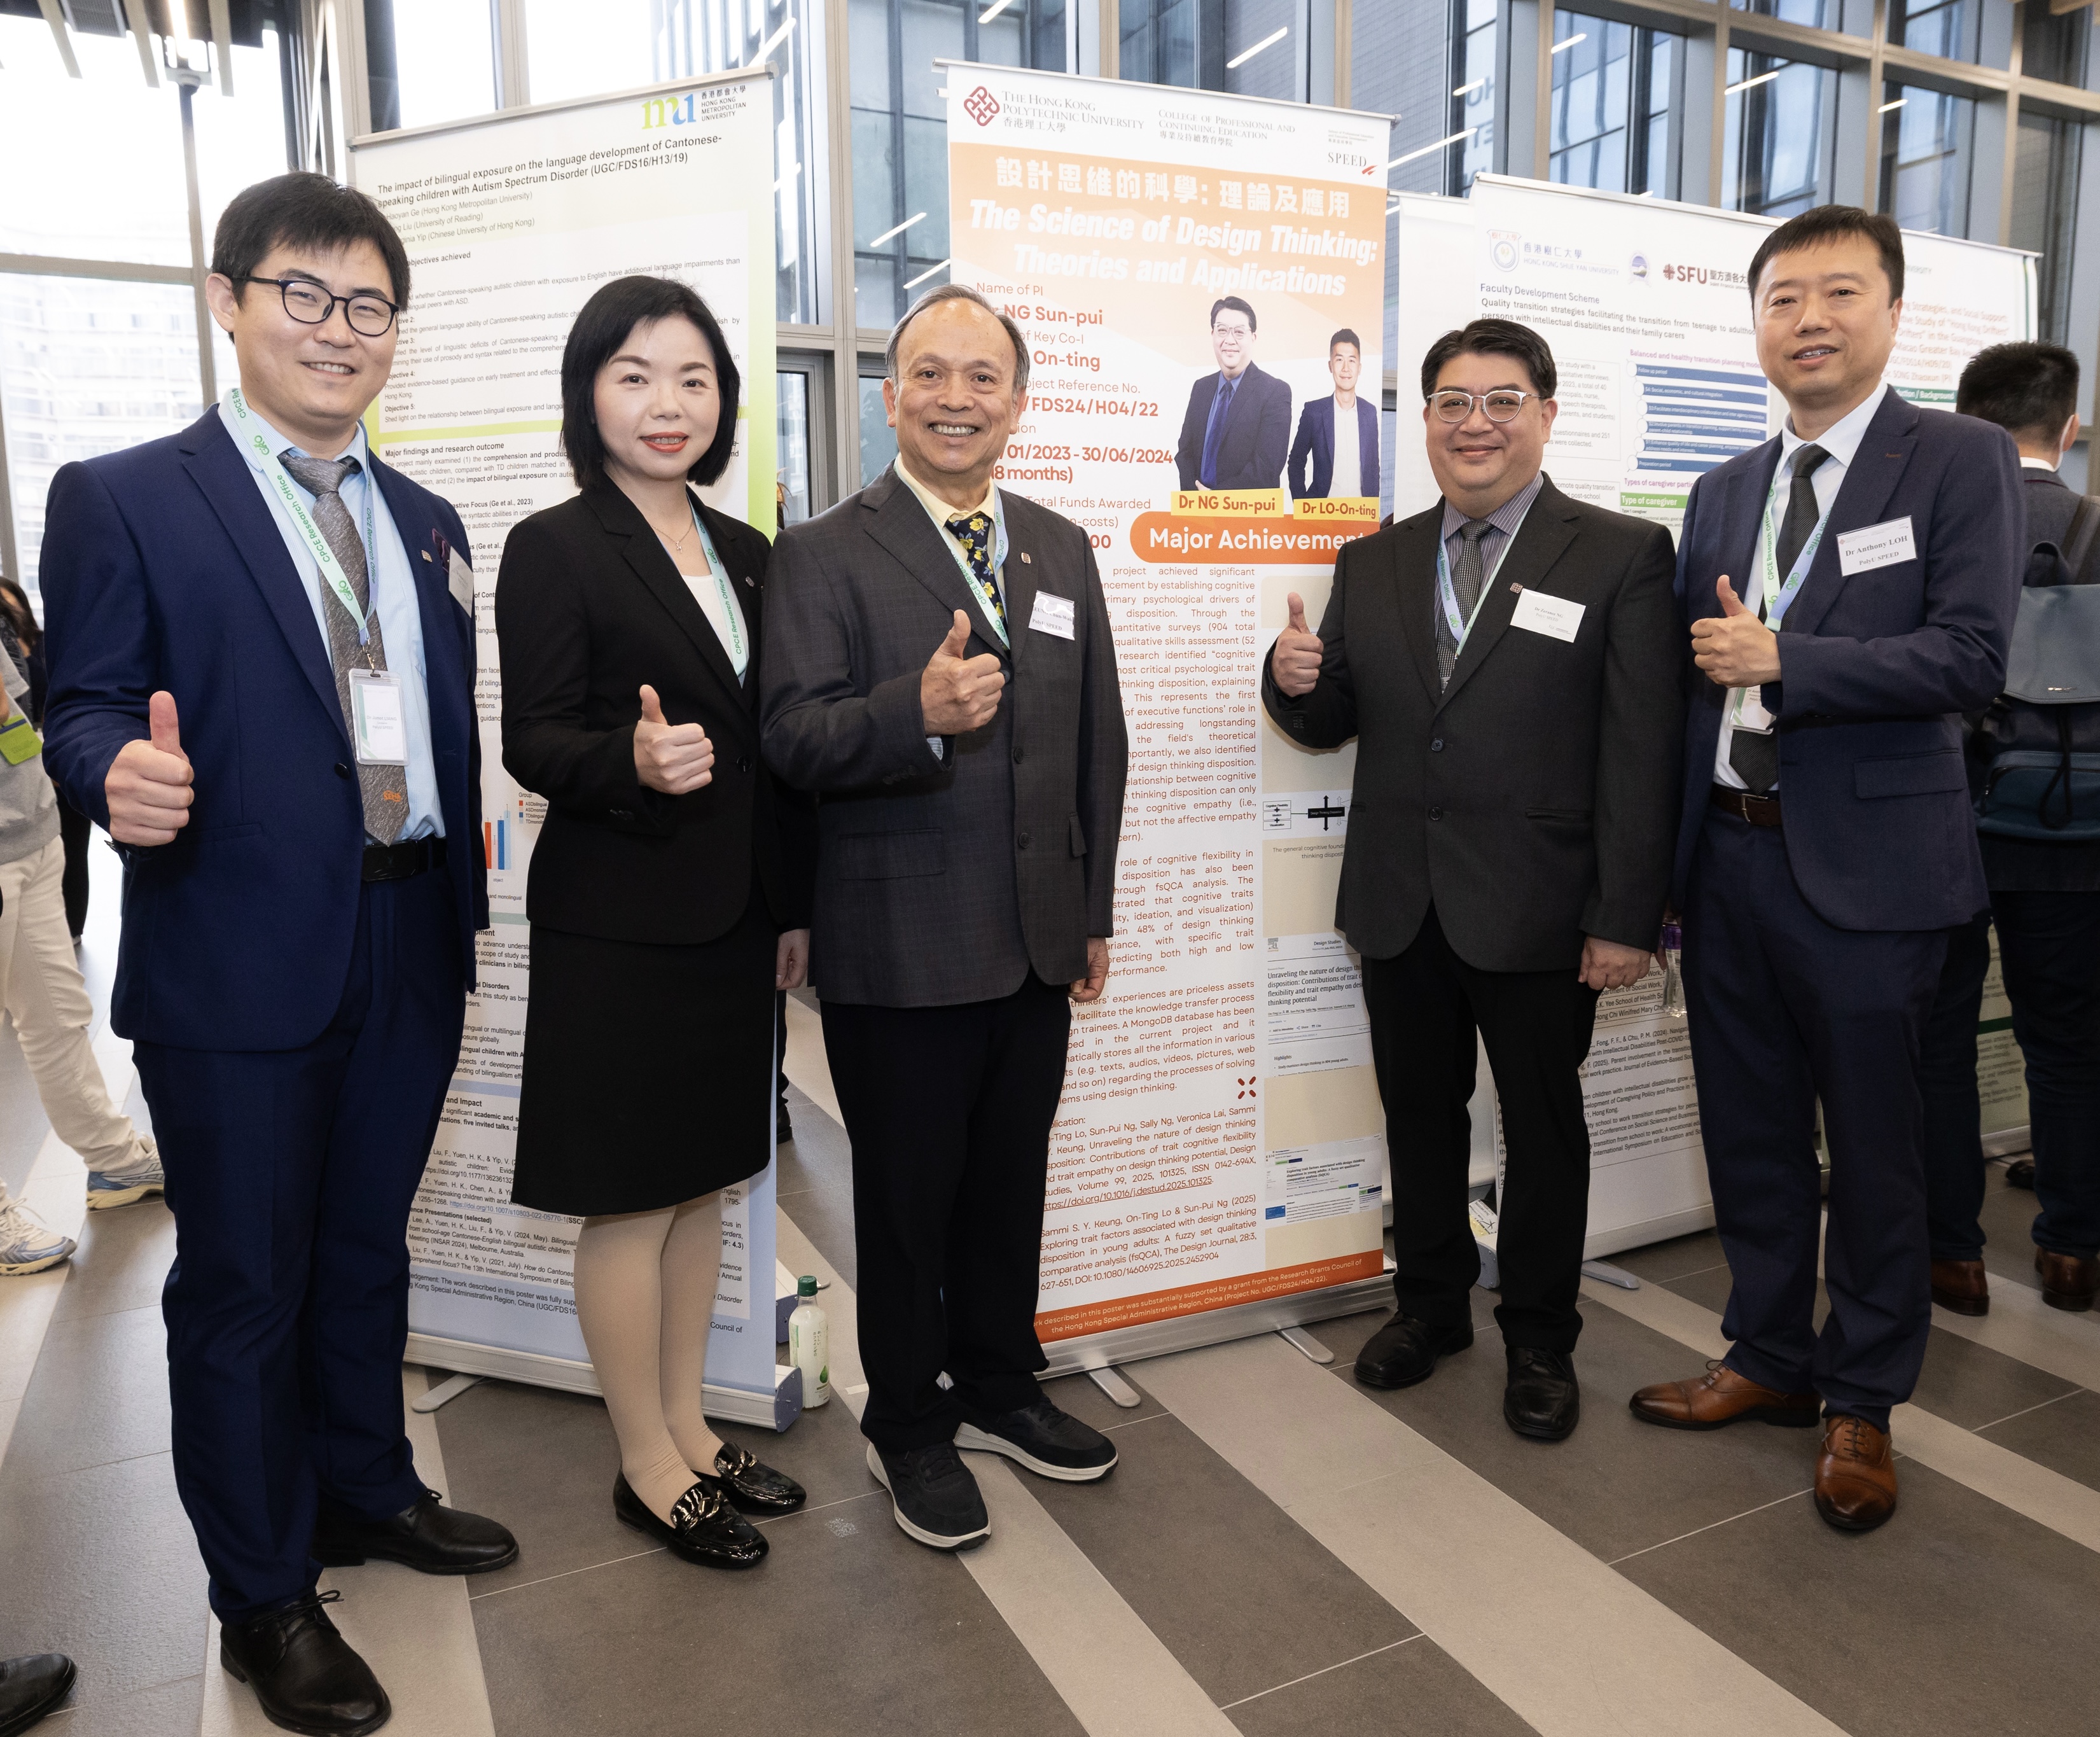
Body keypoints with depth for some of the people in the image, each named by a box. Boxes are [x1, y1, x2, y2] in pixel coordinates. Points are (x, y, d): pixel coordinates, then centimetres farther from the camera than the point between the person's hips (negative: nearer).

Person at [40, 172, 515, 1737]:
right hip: (238, 961, -5)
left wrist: (465, 907, 9)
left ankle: (367, 1491, 41)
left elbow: (447, 727, 12)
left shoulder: (424, 524, 13)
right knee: (243, 1278, 8)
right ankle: (265, 1597, 27)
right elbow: (85, 709, -7)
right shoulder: (122, 500, -4)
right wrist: (126, 773, -30)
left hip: (410, 948, 5)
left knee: (367, 1247, 20)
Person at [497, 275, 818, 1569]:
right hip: (619, 927, -6)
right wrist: (633, 762, -32)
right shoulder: (555, 549, -7)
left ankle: (689, 1430, 32)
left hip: (732, 919, 7)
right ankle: (648, 1467, 23)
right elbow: (532, 742, -11)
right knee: (630, 1204, 5)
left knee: (705, 1185, 15)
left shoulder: (745, 552, 11)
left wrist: (796, 906, 13)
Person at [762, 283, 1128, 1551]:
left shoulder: (1063, 551, 10)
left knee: (1012, 1183, 19)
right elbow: (795, 741, -15)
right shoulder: (826, 554, -6)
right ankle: (910, 1426, 32)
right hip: (900, 952, -5)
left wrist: (1095, 911, 12)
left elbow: (1099, 741, 13)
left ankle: (1000, 1386, 40)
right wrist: (918, 714, -34)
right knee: (908, 1198, 11)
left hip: (1037, 944, 5)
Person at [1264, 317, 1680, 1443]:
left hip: (1537, 909, -3)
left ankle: (1539, 1340, 31)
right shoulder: (1373, 563, 9)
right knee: (1418, 1117, 16)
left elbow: (1642, 752, -9)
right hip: (1400, 905, 4)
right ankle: (1430, 1304, 37)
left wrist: (1625, 919, -14)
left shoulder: (1621, 556, -4)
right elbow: (1333, 724, 10)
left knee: (1543, 1128, 12)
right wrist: (1296, 680, -13)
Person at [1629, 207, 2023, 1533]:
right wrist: (1665, 861, 9)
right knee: (1751, 1135, 14)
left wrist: (1780, 658, -17)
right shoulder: (1722, 493, 13)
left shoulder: (1961, 462, -3)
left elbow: (1972, 655, -15)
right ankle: (1771, 1359, 33)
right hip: (1729, 859, 5)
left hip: (1867, 866, -5)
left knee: (1874, 1149, 8)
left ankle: (1864, 1402, 26)